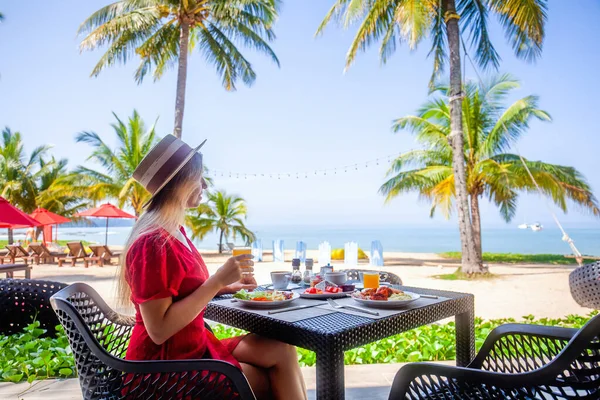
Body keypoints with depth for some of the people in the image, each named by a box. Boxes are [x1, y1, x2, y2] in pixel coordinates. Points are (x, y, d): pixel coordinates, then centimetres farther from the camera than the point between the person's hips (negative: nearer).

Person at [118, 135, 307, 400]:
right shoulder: (154, 243, -24)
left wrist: (227, 287, 8)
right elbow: (158, 330, -25)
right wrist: (218, 281, -26)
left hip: (193, 346, 8)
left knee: (283, 350, -6)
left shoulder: (175, 231, 7)